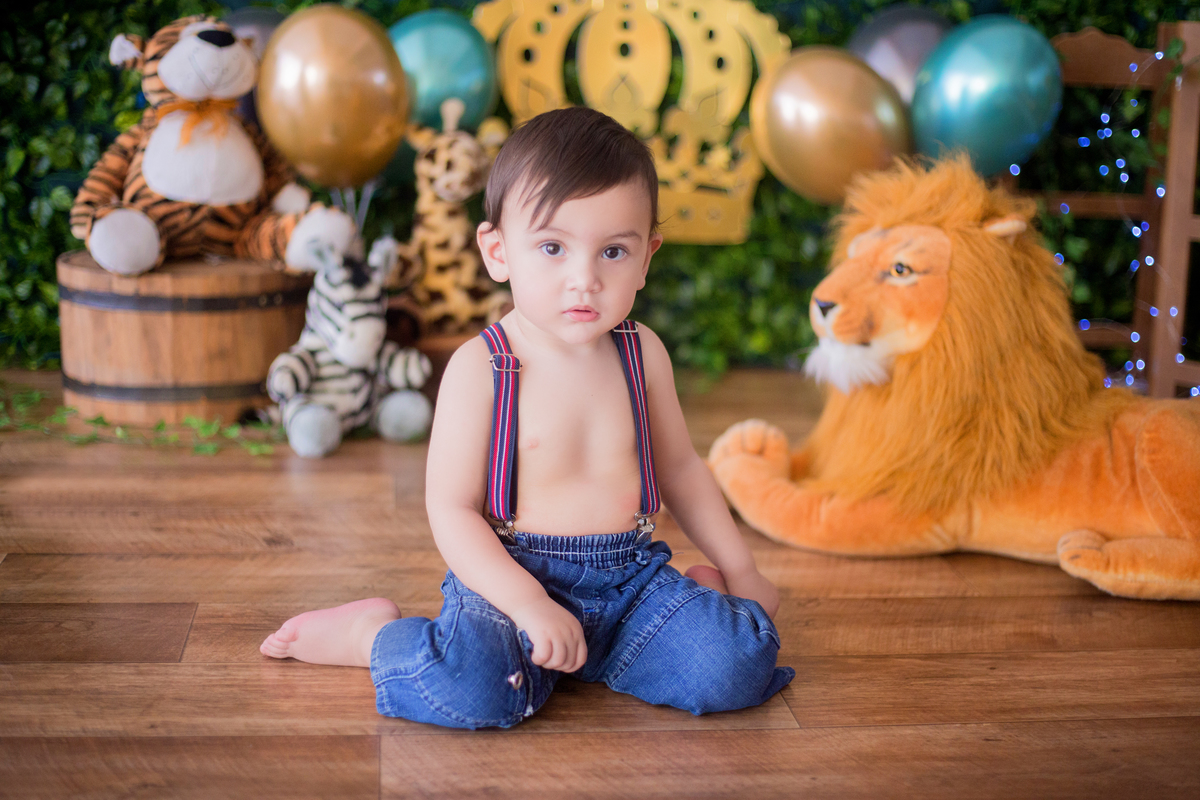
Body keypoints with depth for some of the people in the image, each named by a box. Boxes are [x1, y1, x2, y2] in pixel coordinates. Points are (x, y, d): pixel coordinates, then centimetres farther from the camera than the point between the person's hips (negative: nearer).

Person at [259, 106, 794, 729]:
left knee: (737, 666, -20)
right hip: (511, 577, -4)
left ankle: (704, 593, 15)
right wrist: (528, 605, -24)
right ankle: (371, 633, 1)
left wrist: (741, 570, 18)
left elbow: (678, 467, 18)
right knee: (466, 688, -32)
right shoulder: (480, 367, -12)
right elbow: (451, 508, -13)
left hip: (629, 573, 4)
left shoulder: (642, 352, 3)